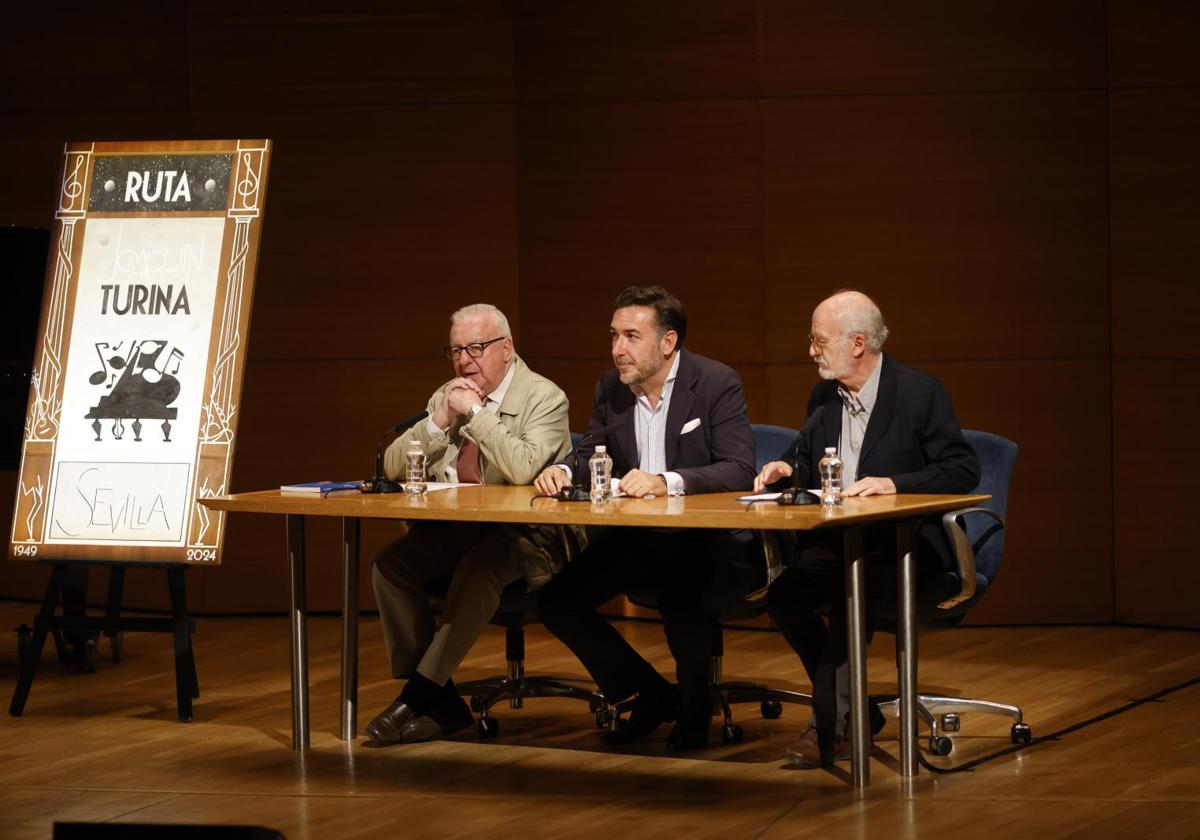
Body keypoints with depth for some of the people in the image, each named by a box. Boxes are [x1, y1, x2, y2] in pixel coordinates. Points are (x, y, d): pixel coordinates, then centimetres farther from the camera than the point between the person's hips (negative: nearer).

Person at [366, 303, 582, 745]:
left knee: (478, 567, -36)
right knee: (390, 564, -19)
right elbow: (392, 466, 8)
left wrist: (476, 411, -20)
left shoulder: (544, 398, -7)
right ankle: (437, 698, -15)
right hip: (454, 532, 6)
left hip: (523, 538, -6)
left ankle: (420, 693, -28)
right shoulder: (446, 396, 12)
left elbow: (523, 468, -26)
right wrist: (439, 421, -7)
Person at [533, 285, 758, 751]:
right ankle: (651, 696, 10)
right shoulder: (610, 388, 6)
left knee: (680, 596, -36)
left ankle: (695, 710, -5)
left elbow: (740, 471, -21)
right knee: (556, 601, -9)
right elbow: (590, 455, 14)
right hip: (636, 538, 7)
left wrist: (667, 482, -36)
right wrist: (562, 470, -11)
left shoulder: (717, 382, -12)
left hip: (707, 538, -7)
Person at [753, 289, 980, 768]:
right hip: (837, 540, 6)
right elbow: (809, 462, 25)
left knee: (851, 588, -35)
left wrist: (893, 484, -23)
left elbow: (963, 471, -11)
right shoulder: (824, 396, 12)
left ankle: (831, 723, -24)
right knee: (783, 597, -21)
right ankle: (854, 714, -7)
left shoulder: (919, 392, -7)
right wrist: (787, 470, 0)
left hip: (904, 543, -6)